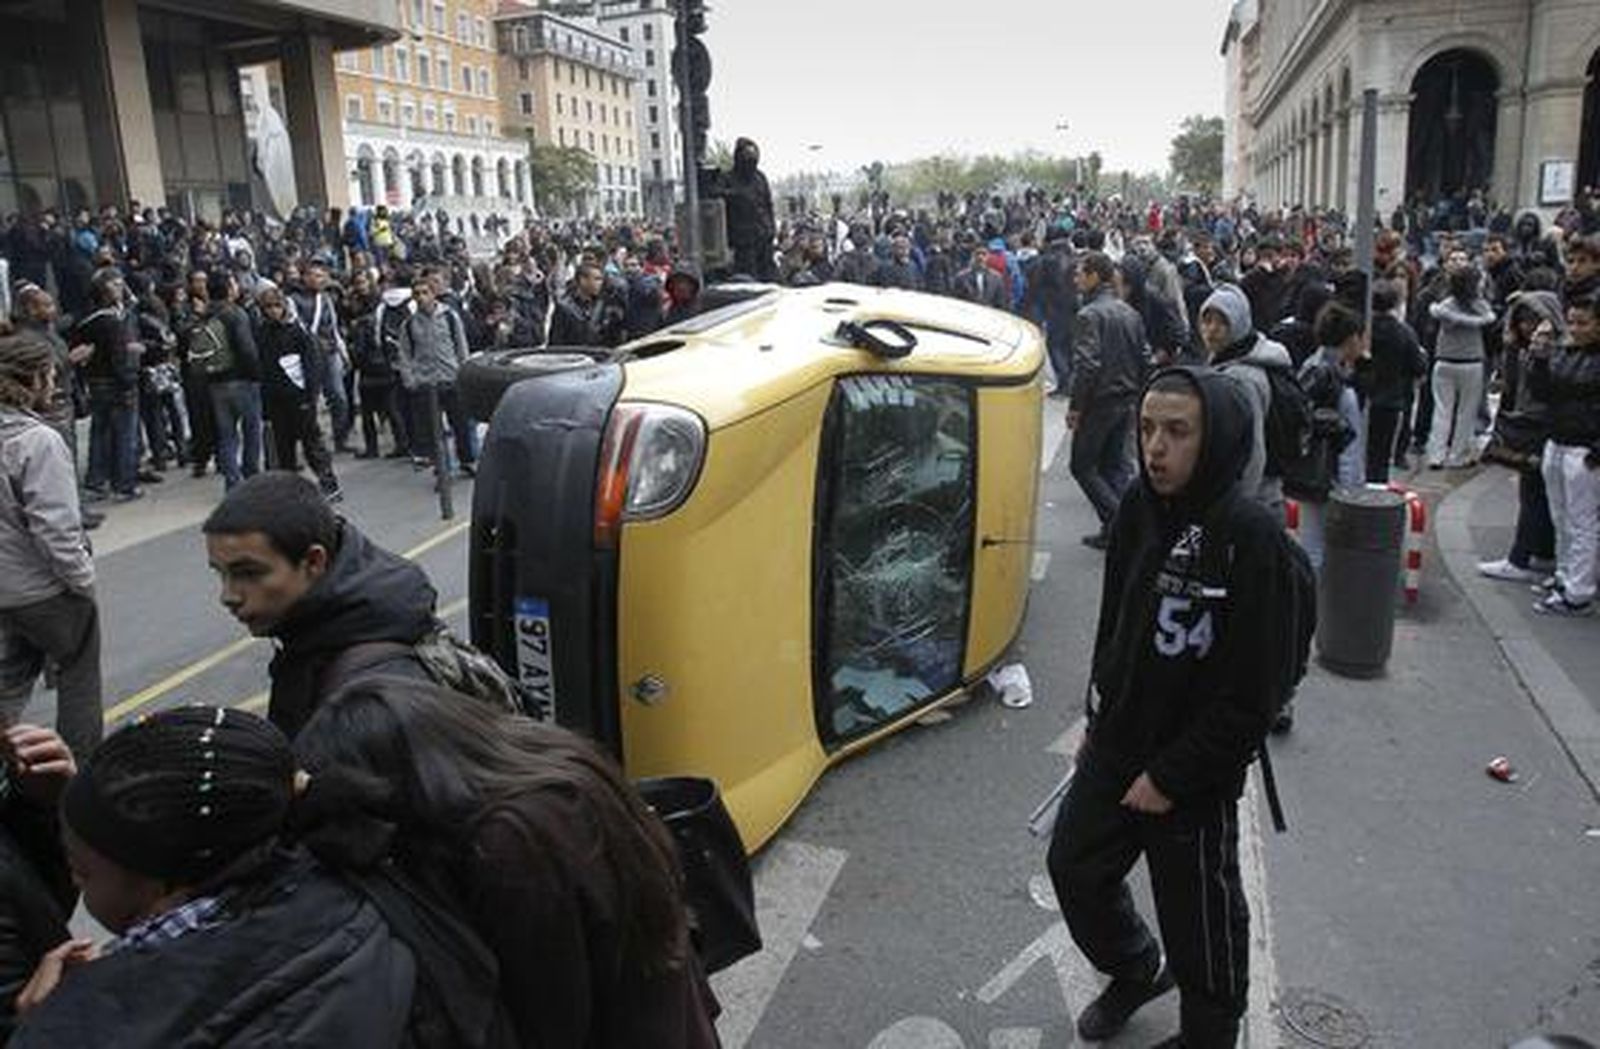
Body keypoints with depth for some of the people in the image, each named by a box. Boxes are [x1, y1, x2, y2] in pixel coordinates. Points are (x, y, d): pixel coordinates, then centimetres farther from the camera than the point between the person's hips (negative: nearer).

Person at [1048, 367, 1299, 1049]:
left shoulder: (1251, 537, -23)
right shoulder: (1139, 507, -4)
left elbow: (1250, 693, -20)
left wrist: (1170, 777, -15)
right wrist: (1104, 718, 12)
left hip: (1195, 776, -6)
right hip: (1115, 747, 7)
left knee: (1200, 916, 12)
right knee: (1074, 866, 21)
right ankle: (1136, 970, 49)